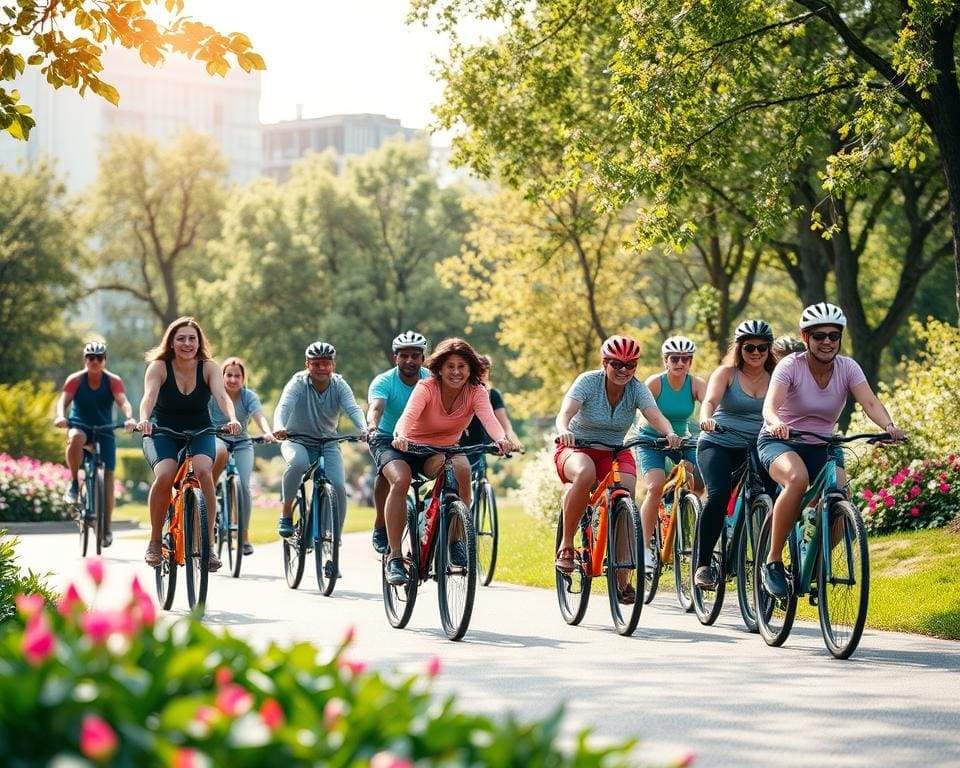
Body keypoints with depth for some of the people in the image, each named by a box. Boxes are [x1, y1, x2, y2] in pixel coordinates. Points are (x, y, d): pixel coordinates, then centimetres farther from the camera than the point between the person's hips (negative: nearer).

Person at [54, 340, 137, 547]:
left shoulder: (113, 381, -8)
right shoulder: (75, 380, -8)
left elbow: (123, 402, -22)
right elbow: (63, 400, -20)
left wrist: (129, 418, -44)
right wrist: (61, 416, -42)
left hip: (104, 431, 1)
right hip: (80, 427, -1)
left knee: (108, 474, -5)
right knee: (76, 438, -38)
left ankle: (107, 525, 3)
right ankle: (74, 484, -20)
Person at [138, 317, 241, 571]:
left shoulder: (209, 368, -9)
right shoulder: (159, 367, -12)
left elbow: (222, 395, -25)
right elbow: (149, 396, -29)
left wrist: (232, 419, -46)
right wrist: (144, 420, -51)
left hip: (200, 433, 1)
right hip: (162, 434, -1)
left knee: (203, 470, -30)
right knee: (165, 475, -30)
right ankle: (155, 541, -10)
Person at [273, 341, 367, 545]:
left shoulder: (339, 385, -8)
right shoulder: (298, 382, -14)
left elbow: (353, 409, -24)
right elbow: (284, 406, -31)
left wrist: (364, 429, -46)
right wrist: (279, 427, -53)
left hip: (328, 443, 2)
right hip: (297, 440, -2)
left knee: (338, 487, -18)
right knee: (298, 462, -37)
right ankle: (286, 513, -17)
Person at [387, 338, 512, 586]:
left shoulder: (476, 392, -13)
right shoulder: (426, 387, -20)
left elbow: (488, 418, -32)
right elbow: (409, 414, -37)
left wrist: (500, 438, -54)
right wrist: (400, 436, -60)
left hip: (444, 451, 2)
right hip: (409, 448, -2)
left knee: (462, 468, -31)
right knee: (400, 481, -32)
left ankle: (455, 539, -14)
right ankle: (394, 557, -27)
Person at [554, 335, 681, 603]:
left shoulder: (637, 389, -8)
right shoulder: (588, 381, -16)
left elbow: (656, 415, -24)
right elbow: (565, 412, -30)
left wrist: (669, 433, -47)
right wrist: (563, 431, -54)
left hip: (615, 453, 3)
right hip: (577, 449, -3)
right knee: (585, 474, -38)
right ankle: (566, 544, -23)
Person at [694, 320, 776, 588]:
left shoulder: (776, 378, 7)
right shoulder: (726, 373, -2)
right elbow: (710, 400, -19)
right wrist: (705, 419, -41)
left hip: (754, 449, 3)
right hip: (718, 444, -3)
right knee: (719, 494, -26)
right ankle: (701, 564, -19)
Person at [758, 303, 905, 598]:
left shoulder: (847, 368, -6)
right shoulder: (791, 365, -16)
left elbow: (870, 402, -20)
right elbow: (771, 404, -31)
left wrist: (889, 426, -41)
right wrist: (776, 423, -55)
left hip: (820, 447, 4)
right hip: (780, 442, -4)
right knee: (797, 479, -37)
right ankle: (773, 562, -26)